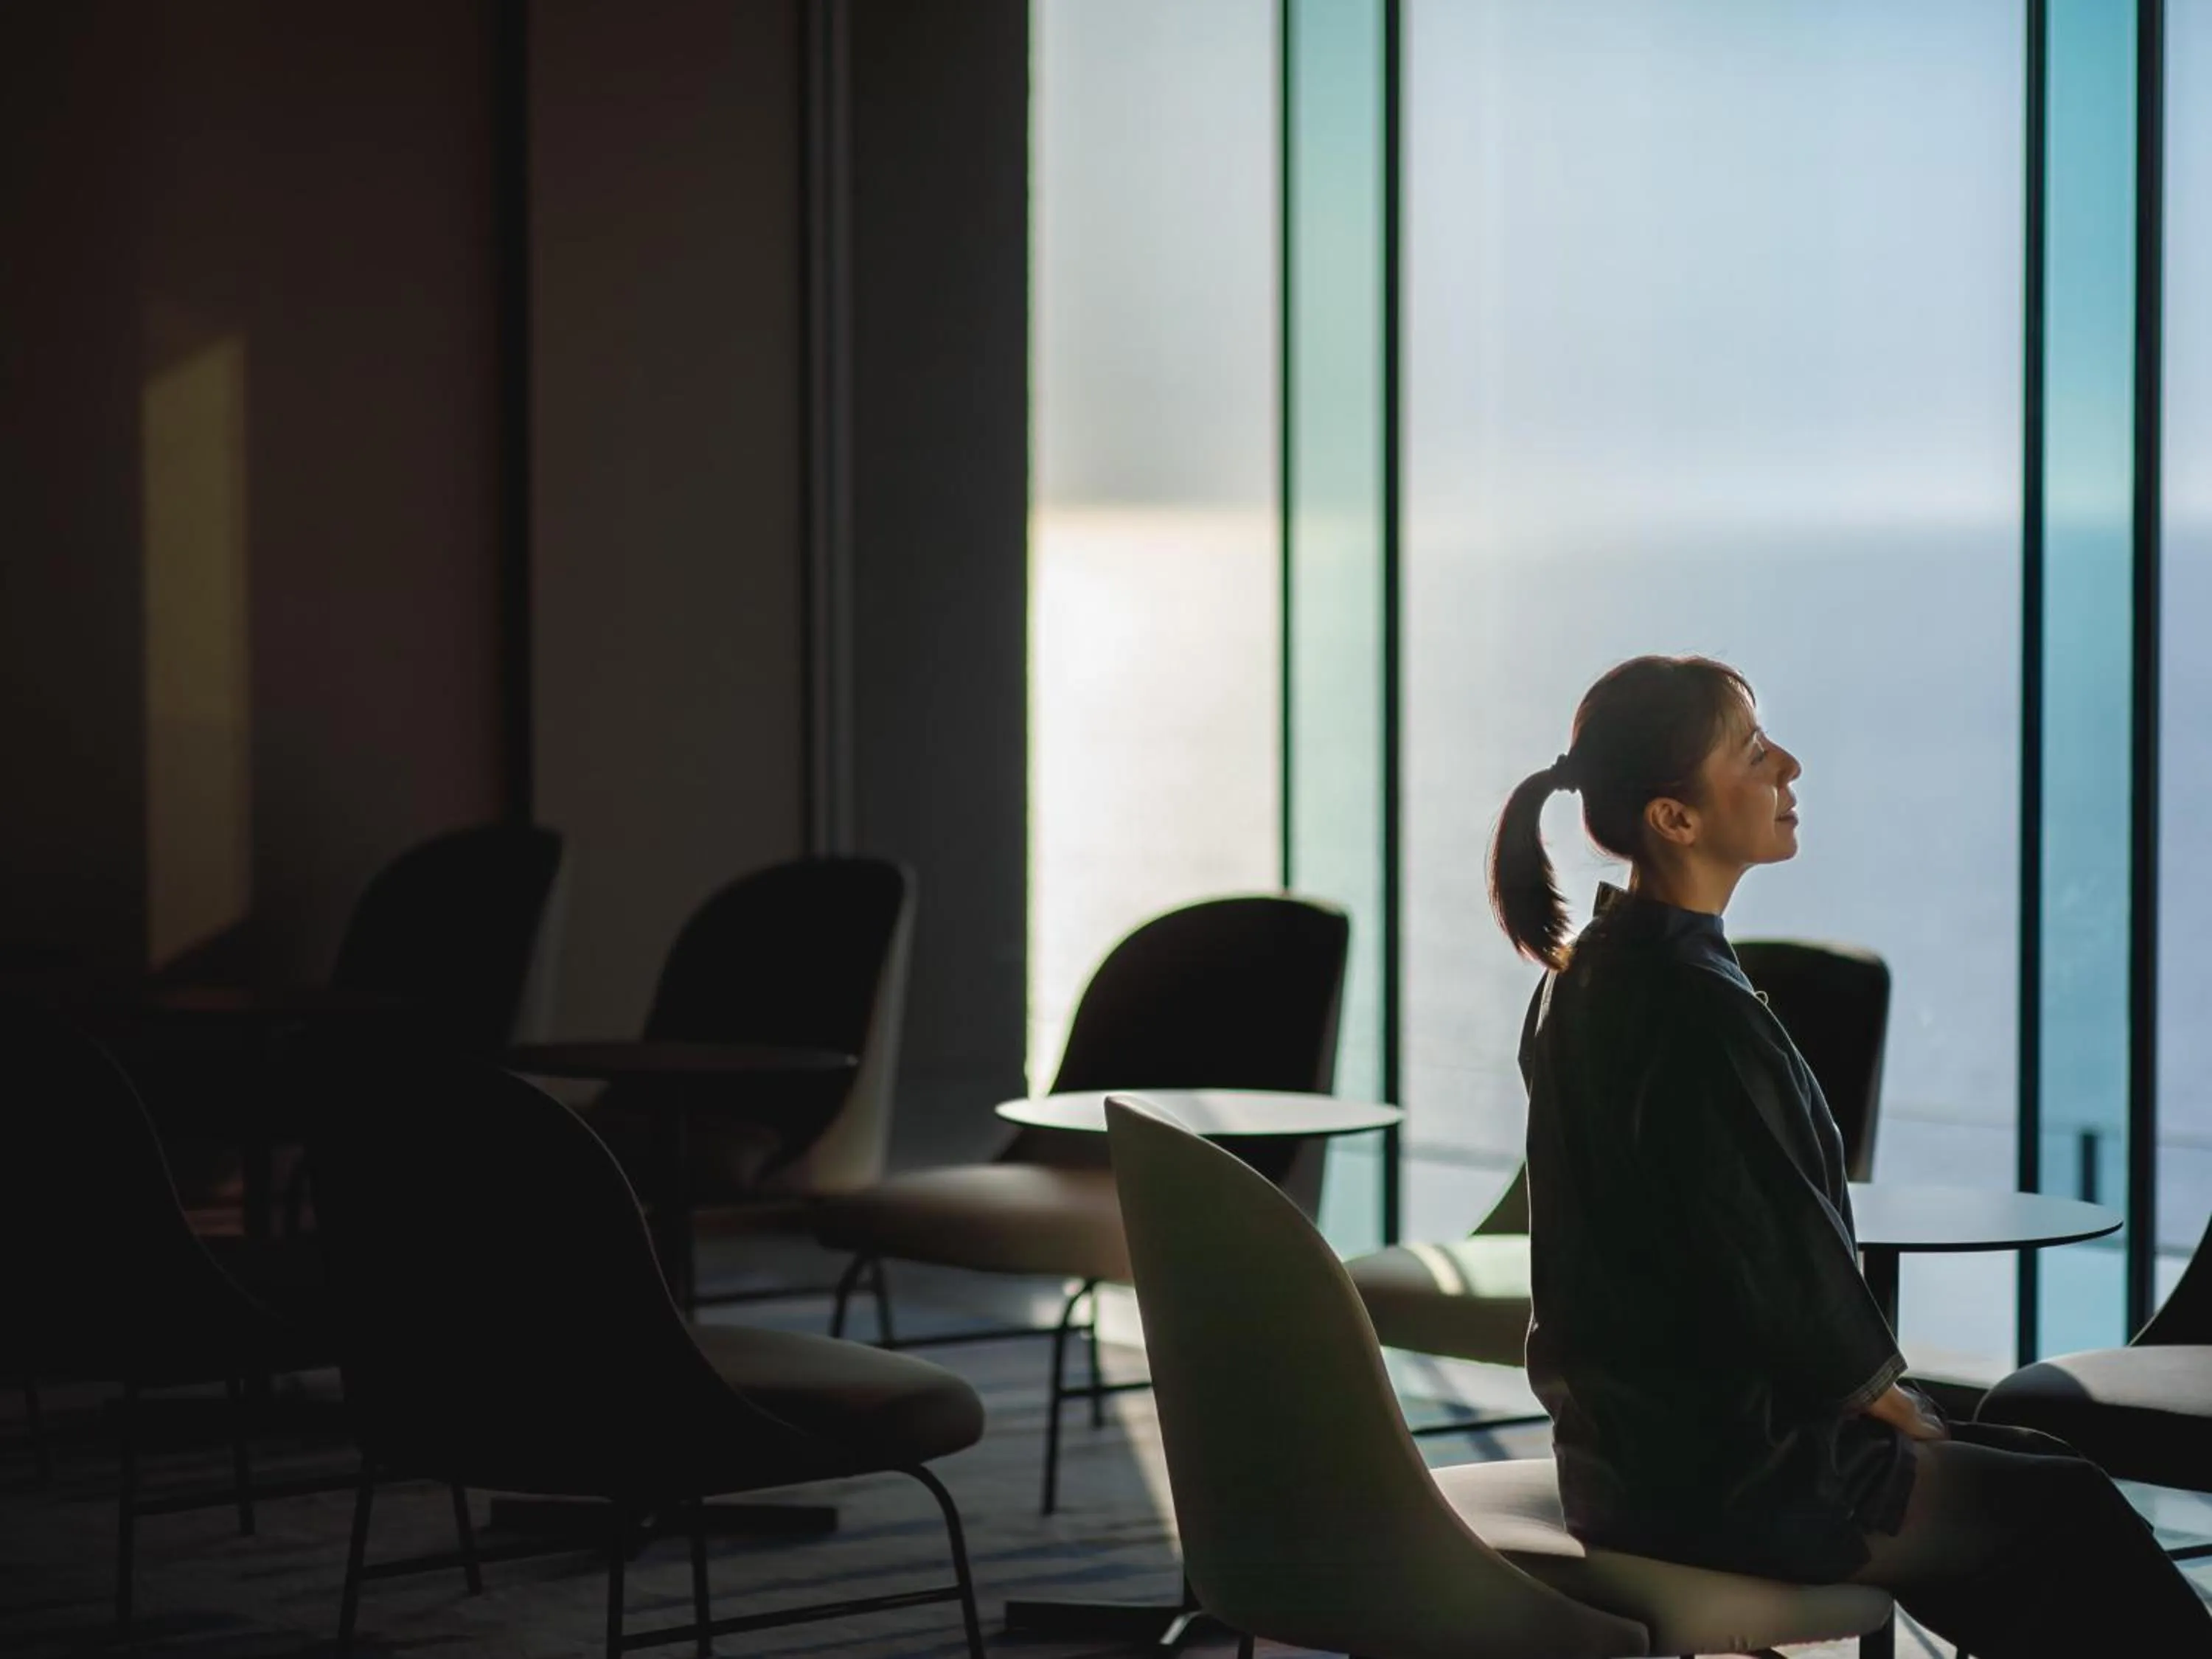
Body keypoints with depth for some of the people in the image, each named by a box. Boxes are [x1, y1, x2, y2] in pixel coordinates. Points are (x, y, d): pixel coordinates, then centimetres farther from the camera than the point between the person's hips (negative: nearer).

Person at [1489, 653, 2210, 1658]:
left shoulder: (1590, 977, 6)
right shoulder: (1696, 1015, -24)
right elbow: (1782, 1261, -20)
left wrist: (1875, 1397, 12)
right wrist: (1885, 1397, -2)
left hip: (1634, 1438, 9)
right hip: (1725, 1476, -9)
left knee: (2037, 1469, 19)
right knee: (2070, 1516, 7)